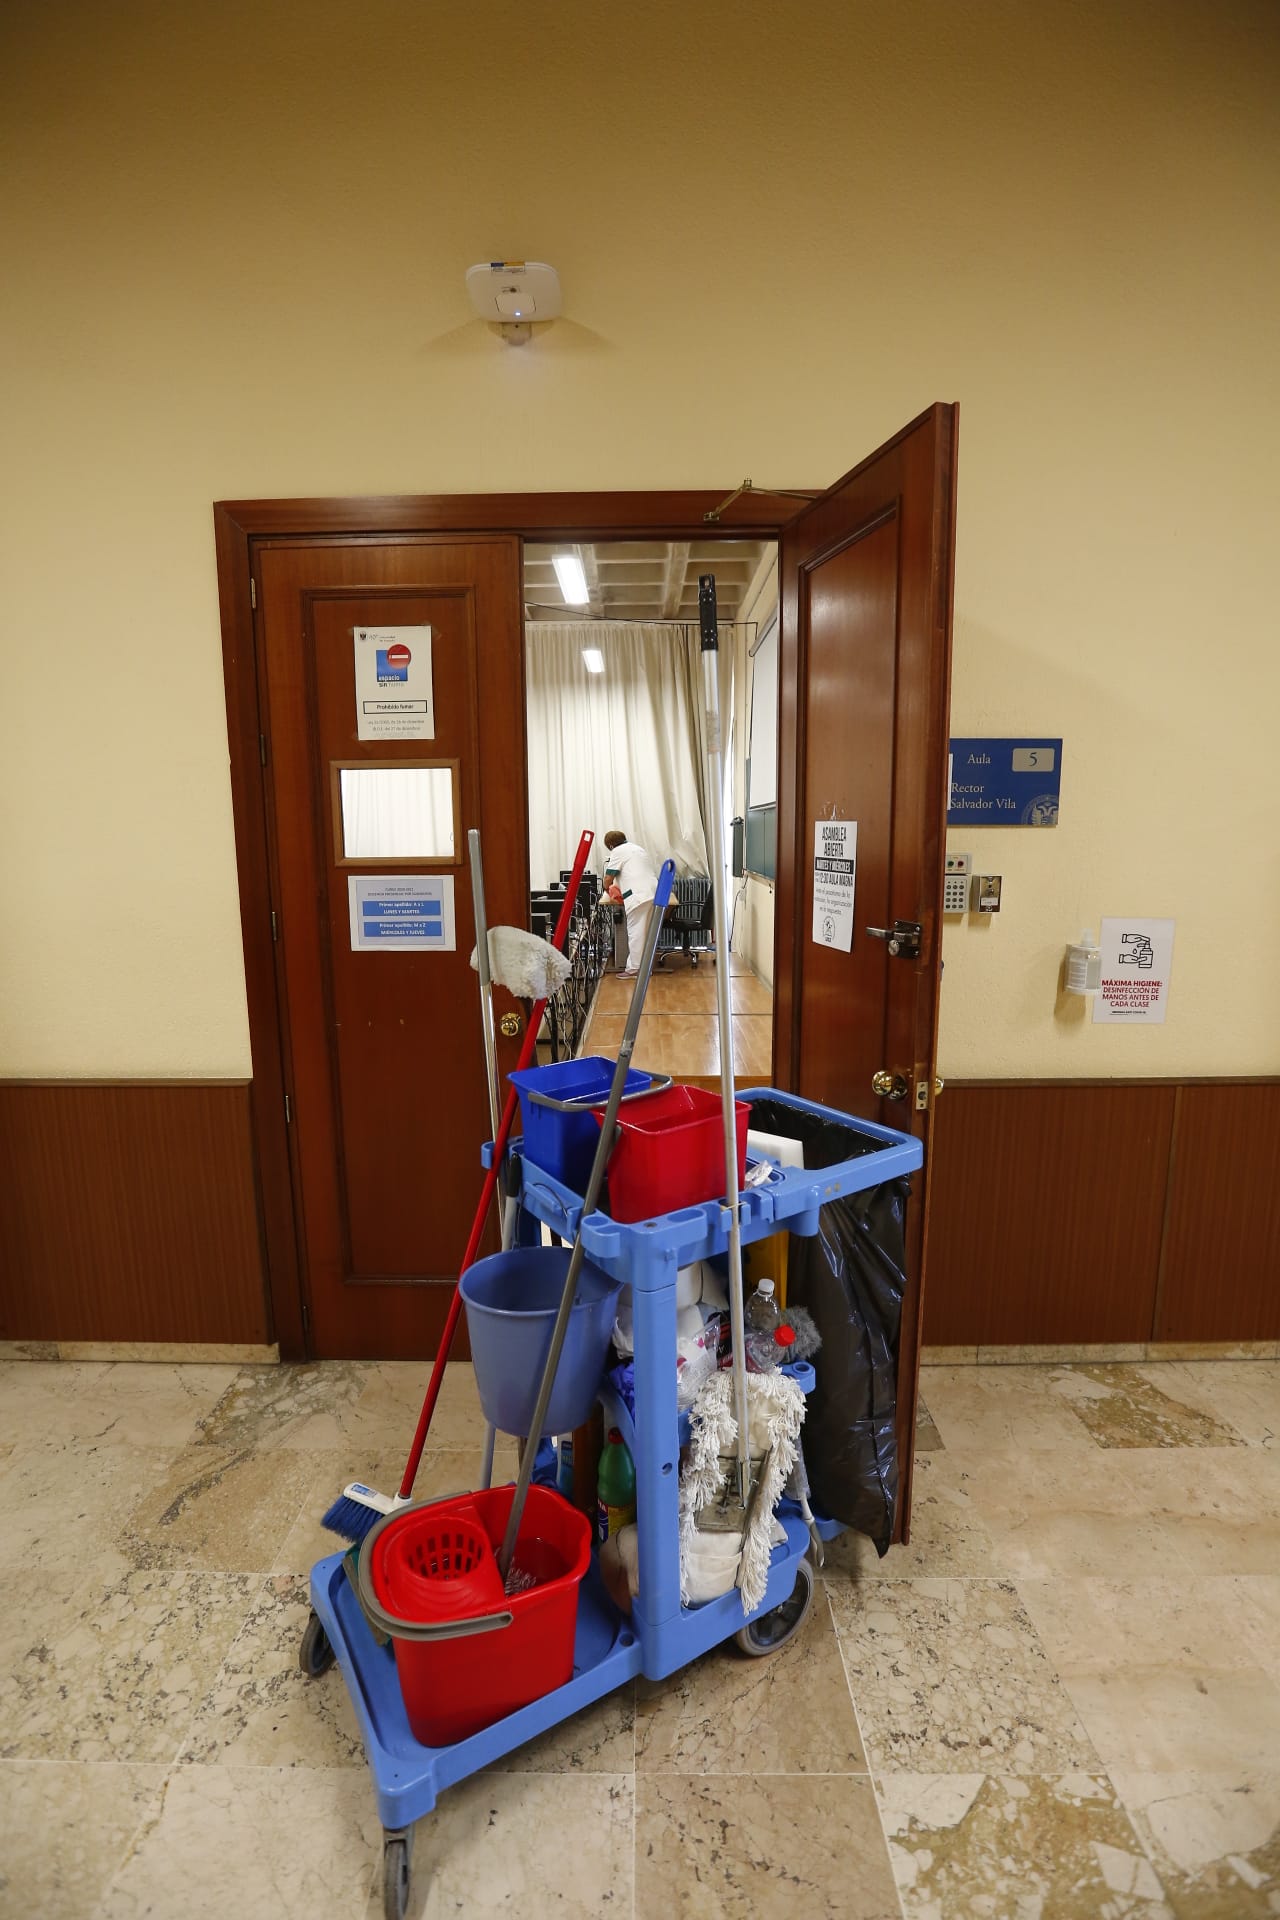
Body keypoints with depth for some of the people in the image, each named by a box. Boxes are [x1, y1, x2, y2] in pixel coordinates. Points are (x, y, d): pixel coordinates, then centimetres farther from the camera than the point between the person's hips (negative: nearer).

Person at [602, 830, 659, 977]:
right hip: (653, 892, 8)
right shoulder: (637, 848, 28)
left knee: (635, 932, -5)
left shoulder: (617, 852, 2)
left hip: (638, 896, -8)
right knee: (645, 931, 12)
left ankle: (634, 969, -2)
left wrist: (607, 888, 20)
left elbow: (608, 878, -3)